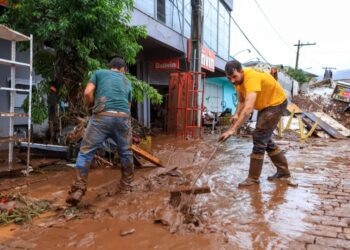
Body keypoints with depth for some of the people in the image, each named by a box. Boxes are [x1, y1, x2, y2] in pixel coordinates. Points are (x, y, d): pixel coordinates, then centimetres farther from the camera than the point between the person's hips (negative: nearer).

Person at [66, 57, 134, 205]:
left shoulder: (99, 73, 19)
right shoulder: (127, 81, 28)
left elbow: (87, 93, 5)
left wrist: (91, 107, 22)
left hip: (102, 116, -2)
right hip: (123, 117, 3)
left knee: (86, 152, 4)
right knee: (125, 152, 20)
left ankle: (78, 189, -3)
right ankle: (127, 185, 31)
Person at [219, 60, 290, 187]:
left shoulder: (251, 78, -36)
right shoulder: (238, 79, -8)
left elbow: (248, 108, -47)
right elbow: (241, 100, 4)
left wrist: (233, 129, -51)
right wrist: (236, 115, -15)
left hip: (276, 103, -9)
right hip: (264, 104, 9)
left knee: (259, 137, -13)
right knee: (264, 138, 14)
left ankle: (253, 178, -4)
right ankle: (283, 170, 27)